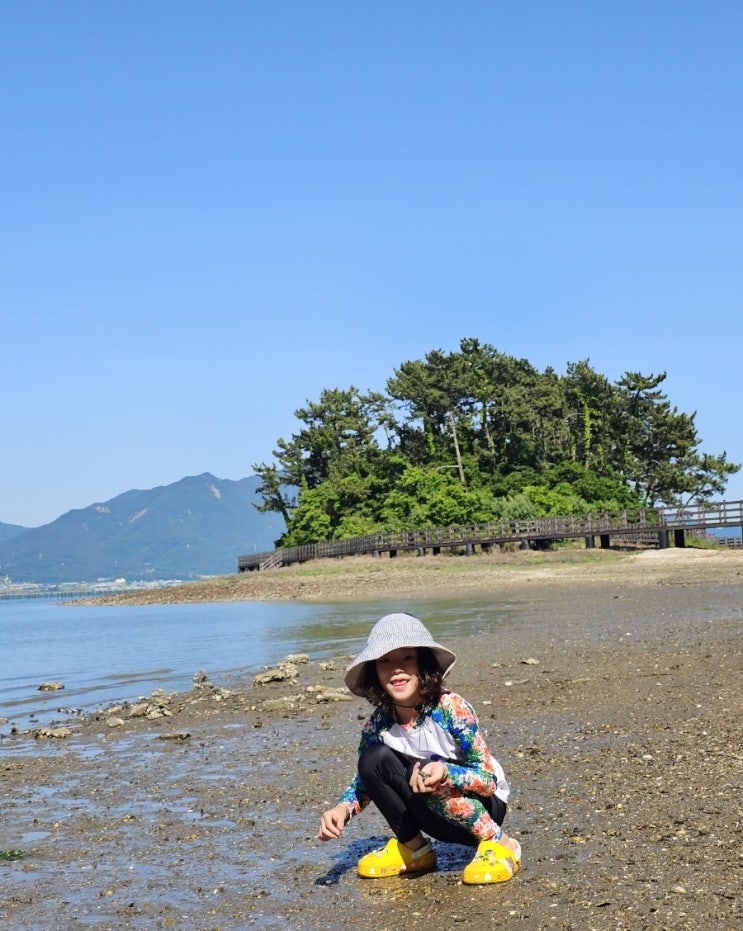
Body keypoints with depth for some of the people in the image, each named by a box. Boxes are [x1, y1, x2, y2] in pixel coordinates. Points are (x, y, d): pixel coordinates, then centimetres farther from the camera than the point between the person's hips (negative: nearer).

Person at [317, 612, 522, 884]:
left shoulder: (451, 708, -24)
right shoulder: (378, 724, -11)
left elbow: (488, 779, -21)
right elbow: (364, 781, 1)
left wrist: (445, 772, -41)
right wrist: (343, 808, -21)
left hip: (486, 806, -4)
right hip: (440, 816, 4)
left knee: (423, 775, -32)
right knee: (374, 760, -18)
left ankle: (499, 844, -11)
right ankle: (414, 849, 2)